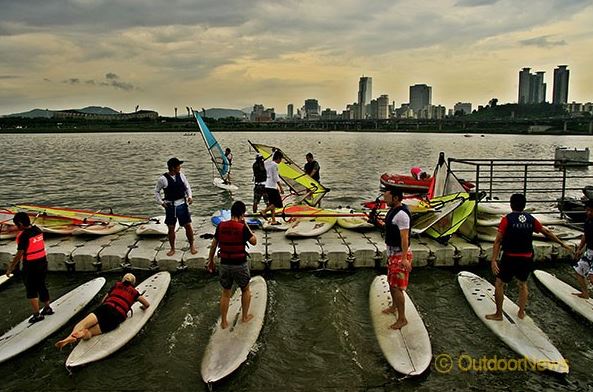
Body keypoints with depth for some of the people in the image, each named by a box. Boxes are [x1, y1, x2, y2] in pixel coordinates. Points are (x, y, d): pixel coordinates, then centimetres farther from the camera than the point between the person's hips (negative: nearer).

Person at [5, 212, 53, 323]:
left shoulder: (24, 235, -21)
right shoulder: (38, 230, 1)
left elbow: (19, 254, -18)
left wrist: (10, 268, -10)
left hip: (31, 266, -7)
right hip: (42, 262, 7)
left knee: (31, 290, 6)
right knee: (42, 286, 20)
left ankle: (37, 314, 9)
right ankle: (47, 308, 31)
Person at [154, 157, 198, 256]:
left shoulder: (180, 175, -1)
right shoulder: (163, 179, -11)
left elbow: (187, 186, 12)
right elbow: (156, 191, 3)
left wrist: (189, 196, -2)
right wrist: (161, 202, -5)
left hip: (182, 204, 2)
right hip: (170, 206, -2)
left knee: (188, 225, 3)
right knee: (171, 228, 7)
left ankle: (192, 245, 21)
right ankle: (172, 249, 23)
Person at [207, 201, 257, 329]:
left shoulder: (221, 226, -4)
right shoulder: (242, 228, -17)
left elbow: (213, 244, 4)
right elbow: (254, 241, -4)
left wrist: (210, 260, 16)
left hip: (224, 265, 3)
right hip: (240, 265, -3)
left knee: (226, 293, 19)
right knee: (245, 290, 21)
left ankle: (224, 321, 25)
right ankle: (245, 316, 31)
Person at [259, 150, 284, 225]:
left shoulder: (268, 164, 15)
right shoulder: (275, 165, -12)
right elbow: (276, 178, -16)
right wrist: (281, 188, -12)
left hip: (268, 186, 10)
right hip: (272, 187, -10)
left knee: (272, 204, 11)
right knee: (278, 203, -4)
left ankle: (273, 220, 13)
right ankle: (264, 211, -9)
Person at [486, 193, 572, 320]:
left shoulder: (507, 219, -10)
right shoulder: (531, 219, 2)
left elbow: (498, 241, -16)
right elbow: (547, 232, 14)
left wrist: (494, 260, -17)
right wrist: (562, 243, 29)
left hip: (510, 258, -4)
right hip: (526, 258, 5)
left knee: (499, 284, 9)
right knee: (523, 284, 25)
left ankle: (498, 314, 14)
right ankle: (521, 312, 33)